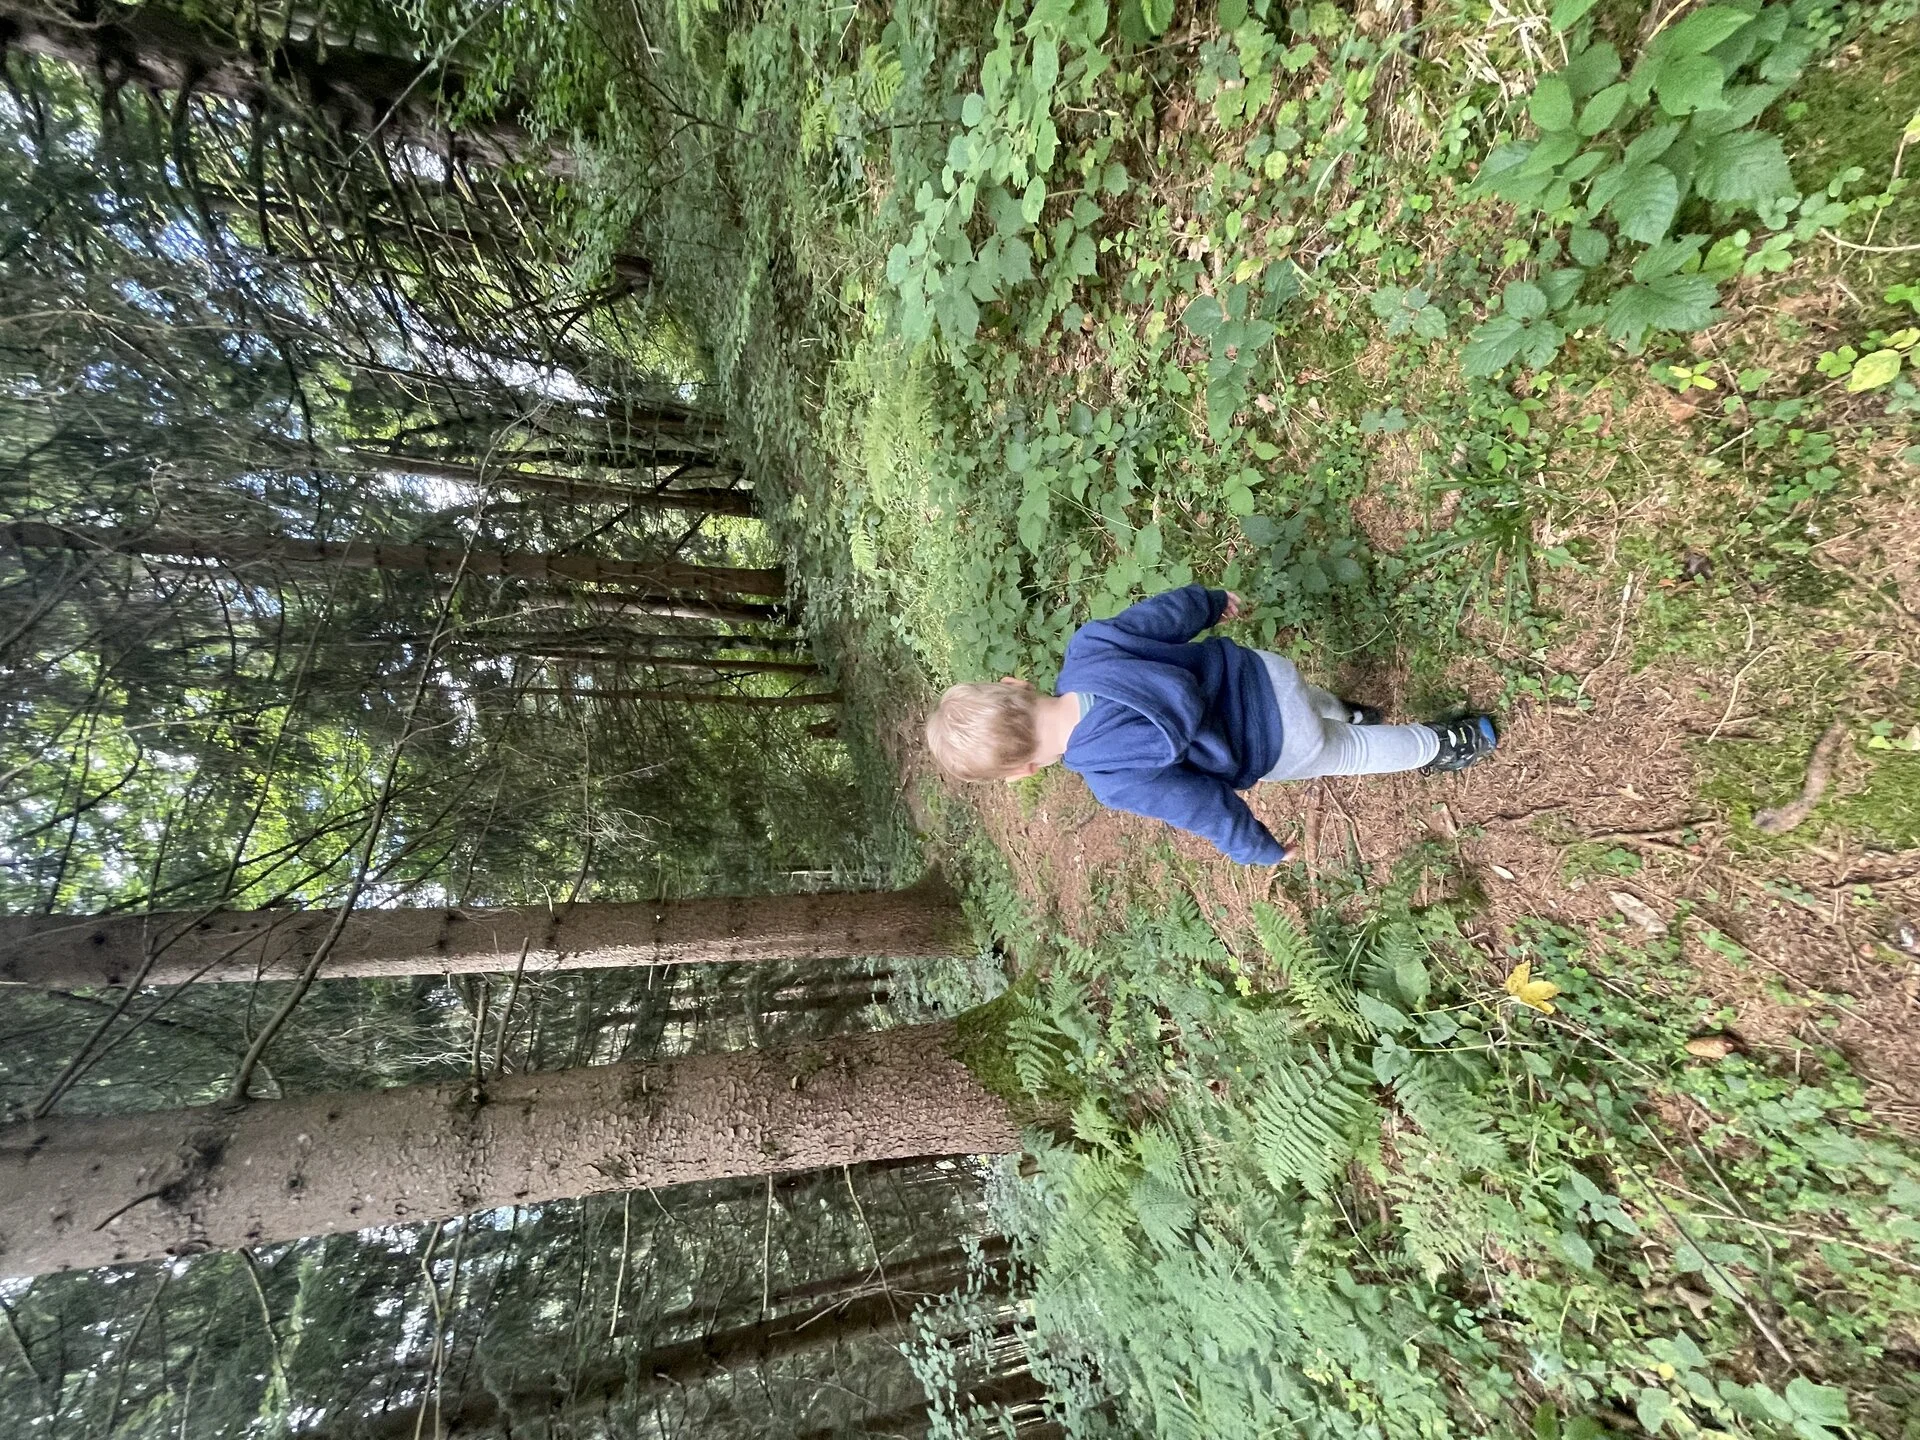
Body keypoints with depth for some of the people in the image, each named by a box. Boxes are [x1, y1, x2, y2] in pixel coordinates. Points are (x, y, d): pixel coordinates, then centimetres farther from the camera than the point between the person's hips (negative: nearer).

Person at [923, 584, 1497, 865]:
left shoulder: (1118, 780, -35)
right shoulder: (1086, 645, -22)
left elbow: (1204, 806, -22)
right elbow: (1166, 611, -7)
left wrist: (1261, 851, -2)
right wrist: (1213, 601, 16)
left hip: (1277, 746, -4)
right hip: (1260, 671, 5)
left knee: (1350, 751, 29)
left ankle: (1447, 743, 48)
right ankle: (1346, 711, 66)